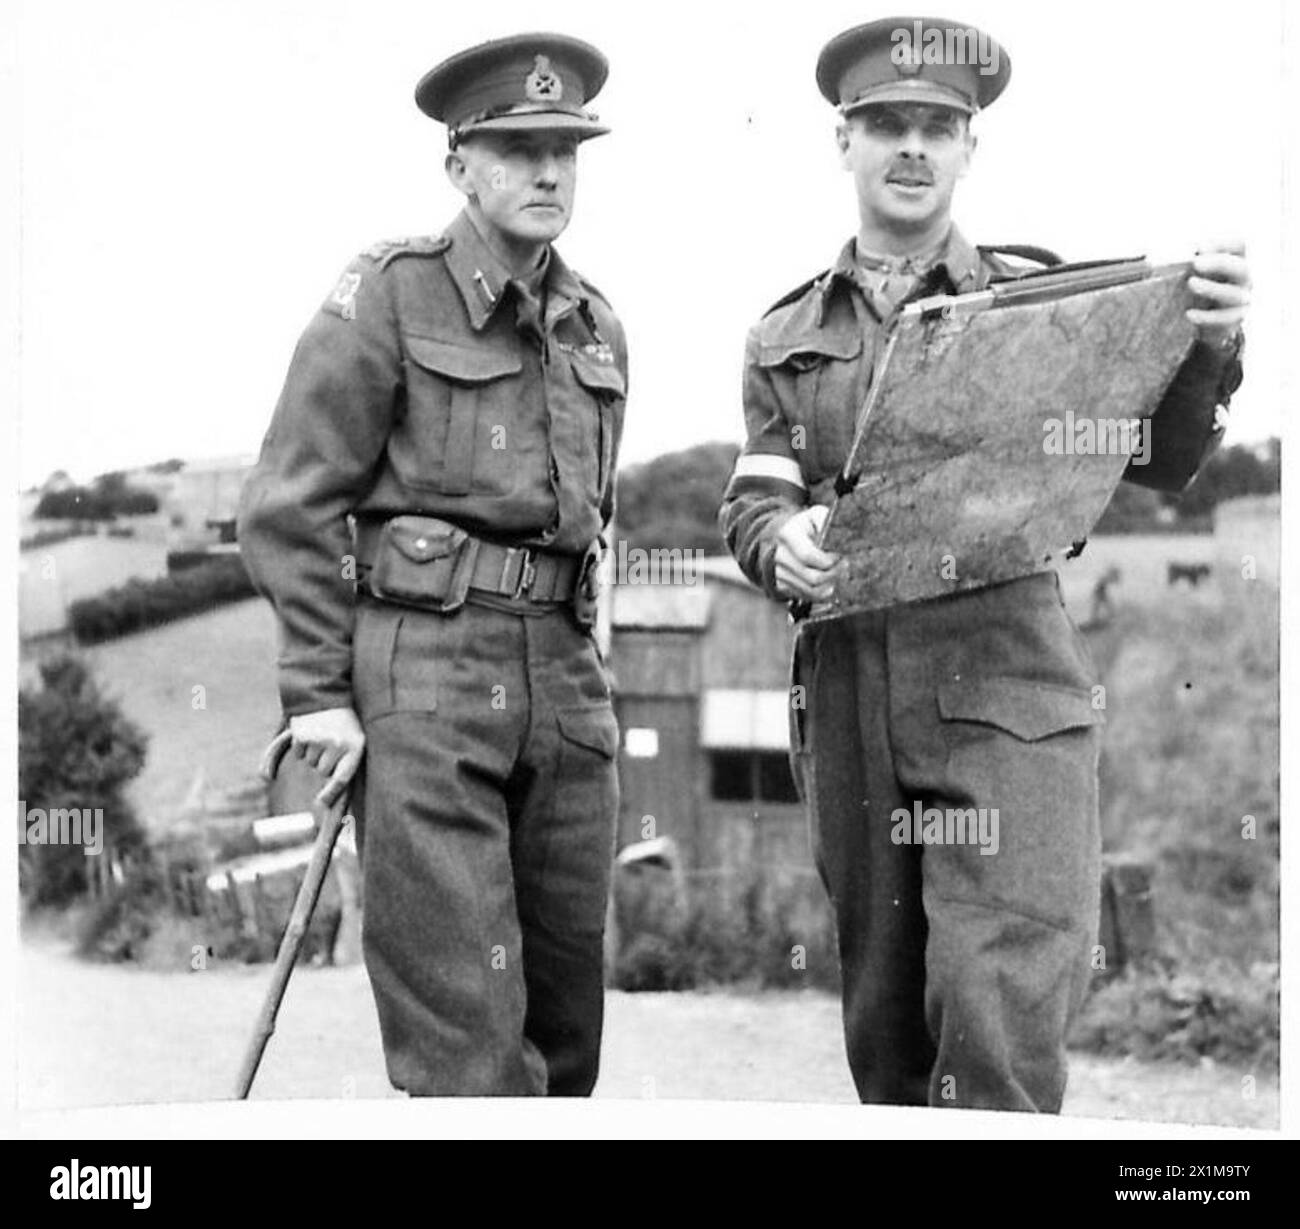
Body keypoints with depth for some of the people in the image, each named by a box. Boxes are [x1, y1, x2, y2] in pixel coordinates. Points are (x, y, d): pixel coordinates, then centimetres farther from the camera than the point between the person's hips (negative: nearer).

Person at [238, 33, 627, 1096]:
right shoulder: (389, 298, -3)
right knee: (461, 1013, -9)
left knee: (566, 1005, 8)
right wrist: (318, 692, -10)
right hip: (421, 665, -6)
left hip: (565, 677, 6)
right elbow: (290, 507, -5)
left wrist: (571, 670, 17)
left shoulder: (597, 330, 15)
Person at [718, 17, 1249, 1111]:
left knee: (1001, 1013, -16)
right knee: (886, 1016, 10)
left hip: (1006, 691, -3)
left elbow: (1160, 463, 4)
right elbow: (749, 503, 9)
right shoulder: (787, 338, 15)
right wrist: (783, 542, -16)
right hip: (851, 701, 3)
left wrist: (1205, 343, -17)